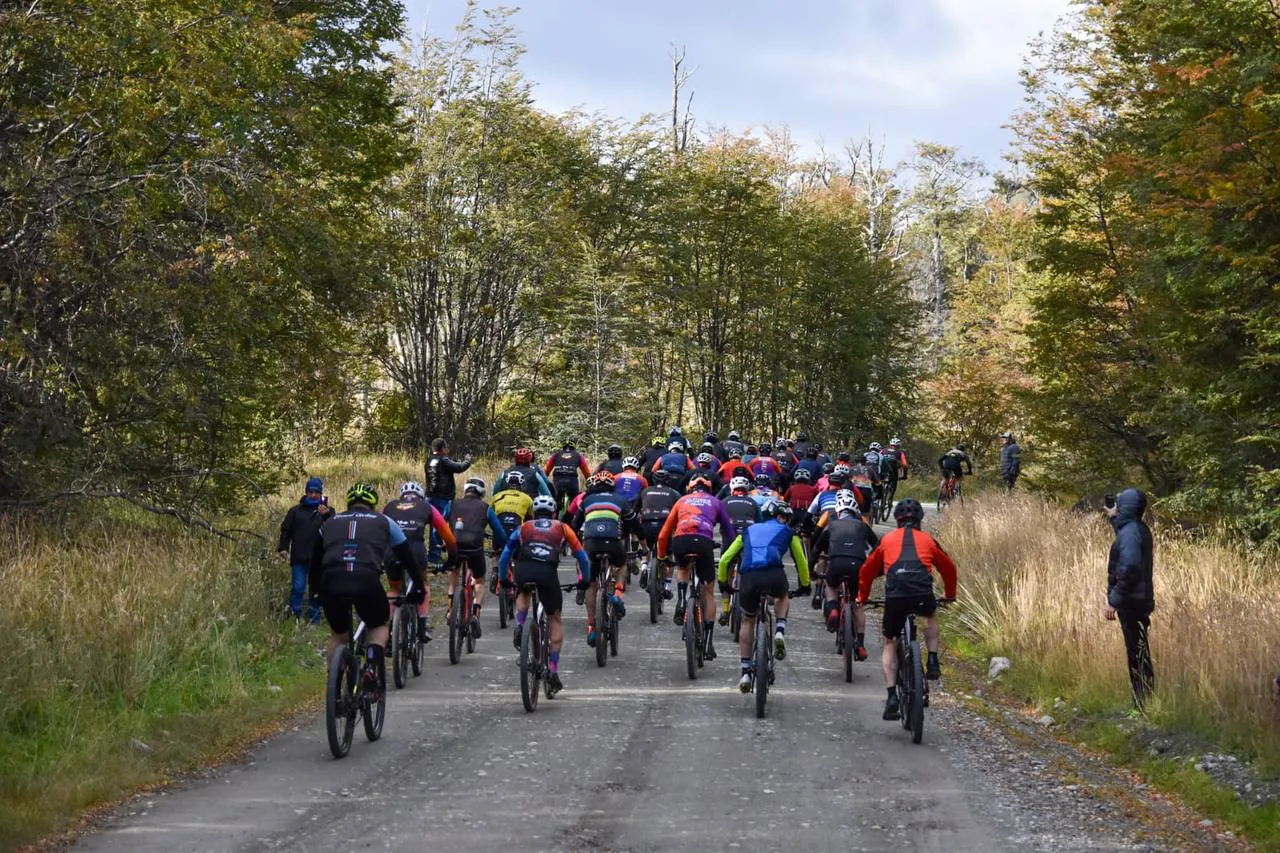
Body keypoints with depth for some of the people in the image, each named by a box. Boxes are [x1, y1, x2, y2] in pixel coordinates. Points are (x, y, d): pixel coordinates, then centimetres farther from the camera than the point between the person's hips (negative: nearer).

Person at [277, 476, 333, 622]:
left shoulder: (327, 511, 8)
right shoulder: (296, 511, 11)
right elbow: (286, 530, 12)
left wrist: (327, 515, -26)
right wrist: (283, 548, -1)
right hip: (299, 559, 0)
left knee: (316, 591, 7)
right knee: (297, 588, -7)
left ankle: (314, 620, 15)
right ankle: (294, 618, -2)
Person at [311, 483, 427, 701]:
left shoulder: (329, 522, 30)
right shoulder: (383, 522, 25)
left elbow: (315, 562, 35)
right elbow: (407, 556, 31)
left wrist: (317, 593, 47)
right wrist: (419, 587, 44)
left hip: (331, 581, 2)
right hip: (366, 580, -2)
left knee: (338, 635, 26)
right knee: (379, 626, 26)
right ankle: (372, 667, 0)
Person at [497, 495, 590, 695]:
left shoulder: (524, 527, 29)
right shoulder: (562, 528, 28)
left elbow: (504, 557, 31)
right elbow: (581, 557, 29)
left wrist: (504, 579, 44)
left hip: (523, 571, 1)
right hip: (548, 573, -1)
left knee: (524, 594, 38)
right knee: (555, 620, 18)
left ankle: (519, 627, 10)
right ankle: (553, 670, 10)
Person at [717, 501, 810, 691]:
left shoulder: (749, 531, 32)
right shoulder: (787, 532, 26)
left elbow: (724, 560, 29)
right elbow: (801, 562, 32)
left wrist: (723, 584, 41)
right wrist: (804, 586, 47)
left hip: (747, 577, 2)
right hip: (774, 574, -2)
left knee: (747, 621, 25)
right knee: (783, 596, 35)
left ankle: (745, 671, 19)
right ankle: (780, 631, 8)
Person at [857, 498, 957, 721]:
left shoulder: (887, 540, 24)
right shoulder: (927, 540, 24)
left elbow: (867, 571, 30)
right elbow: (948, 568, 36)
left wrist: (862, 598, 46)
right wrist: (949, 594, 54)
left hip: (895, 596, 0)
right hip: (923, 596, 0)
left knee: (889, 644, 18)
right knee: (931, 615, 36)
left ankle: (892, 697, 6)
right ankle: (933, 663, 23)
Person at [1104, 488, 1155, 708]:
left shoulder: (1129, 532, -19)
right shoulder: (1139, 529, 11)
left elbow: (1129, 568, -30)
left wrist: (1113, 601, -27)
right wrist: (1114, 518, 29)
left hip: (1131, 603, -10)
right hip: (1140, 600, 10)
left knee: (1137, 655, -4)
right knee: (1139, 654, 16)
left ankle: (1143, 702, 0)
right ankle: (1144, 701, 23)